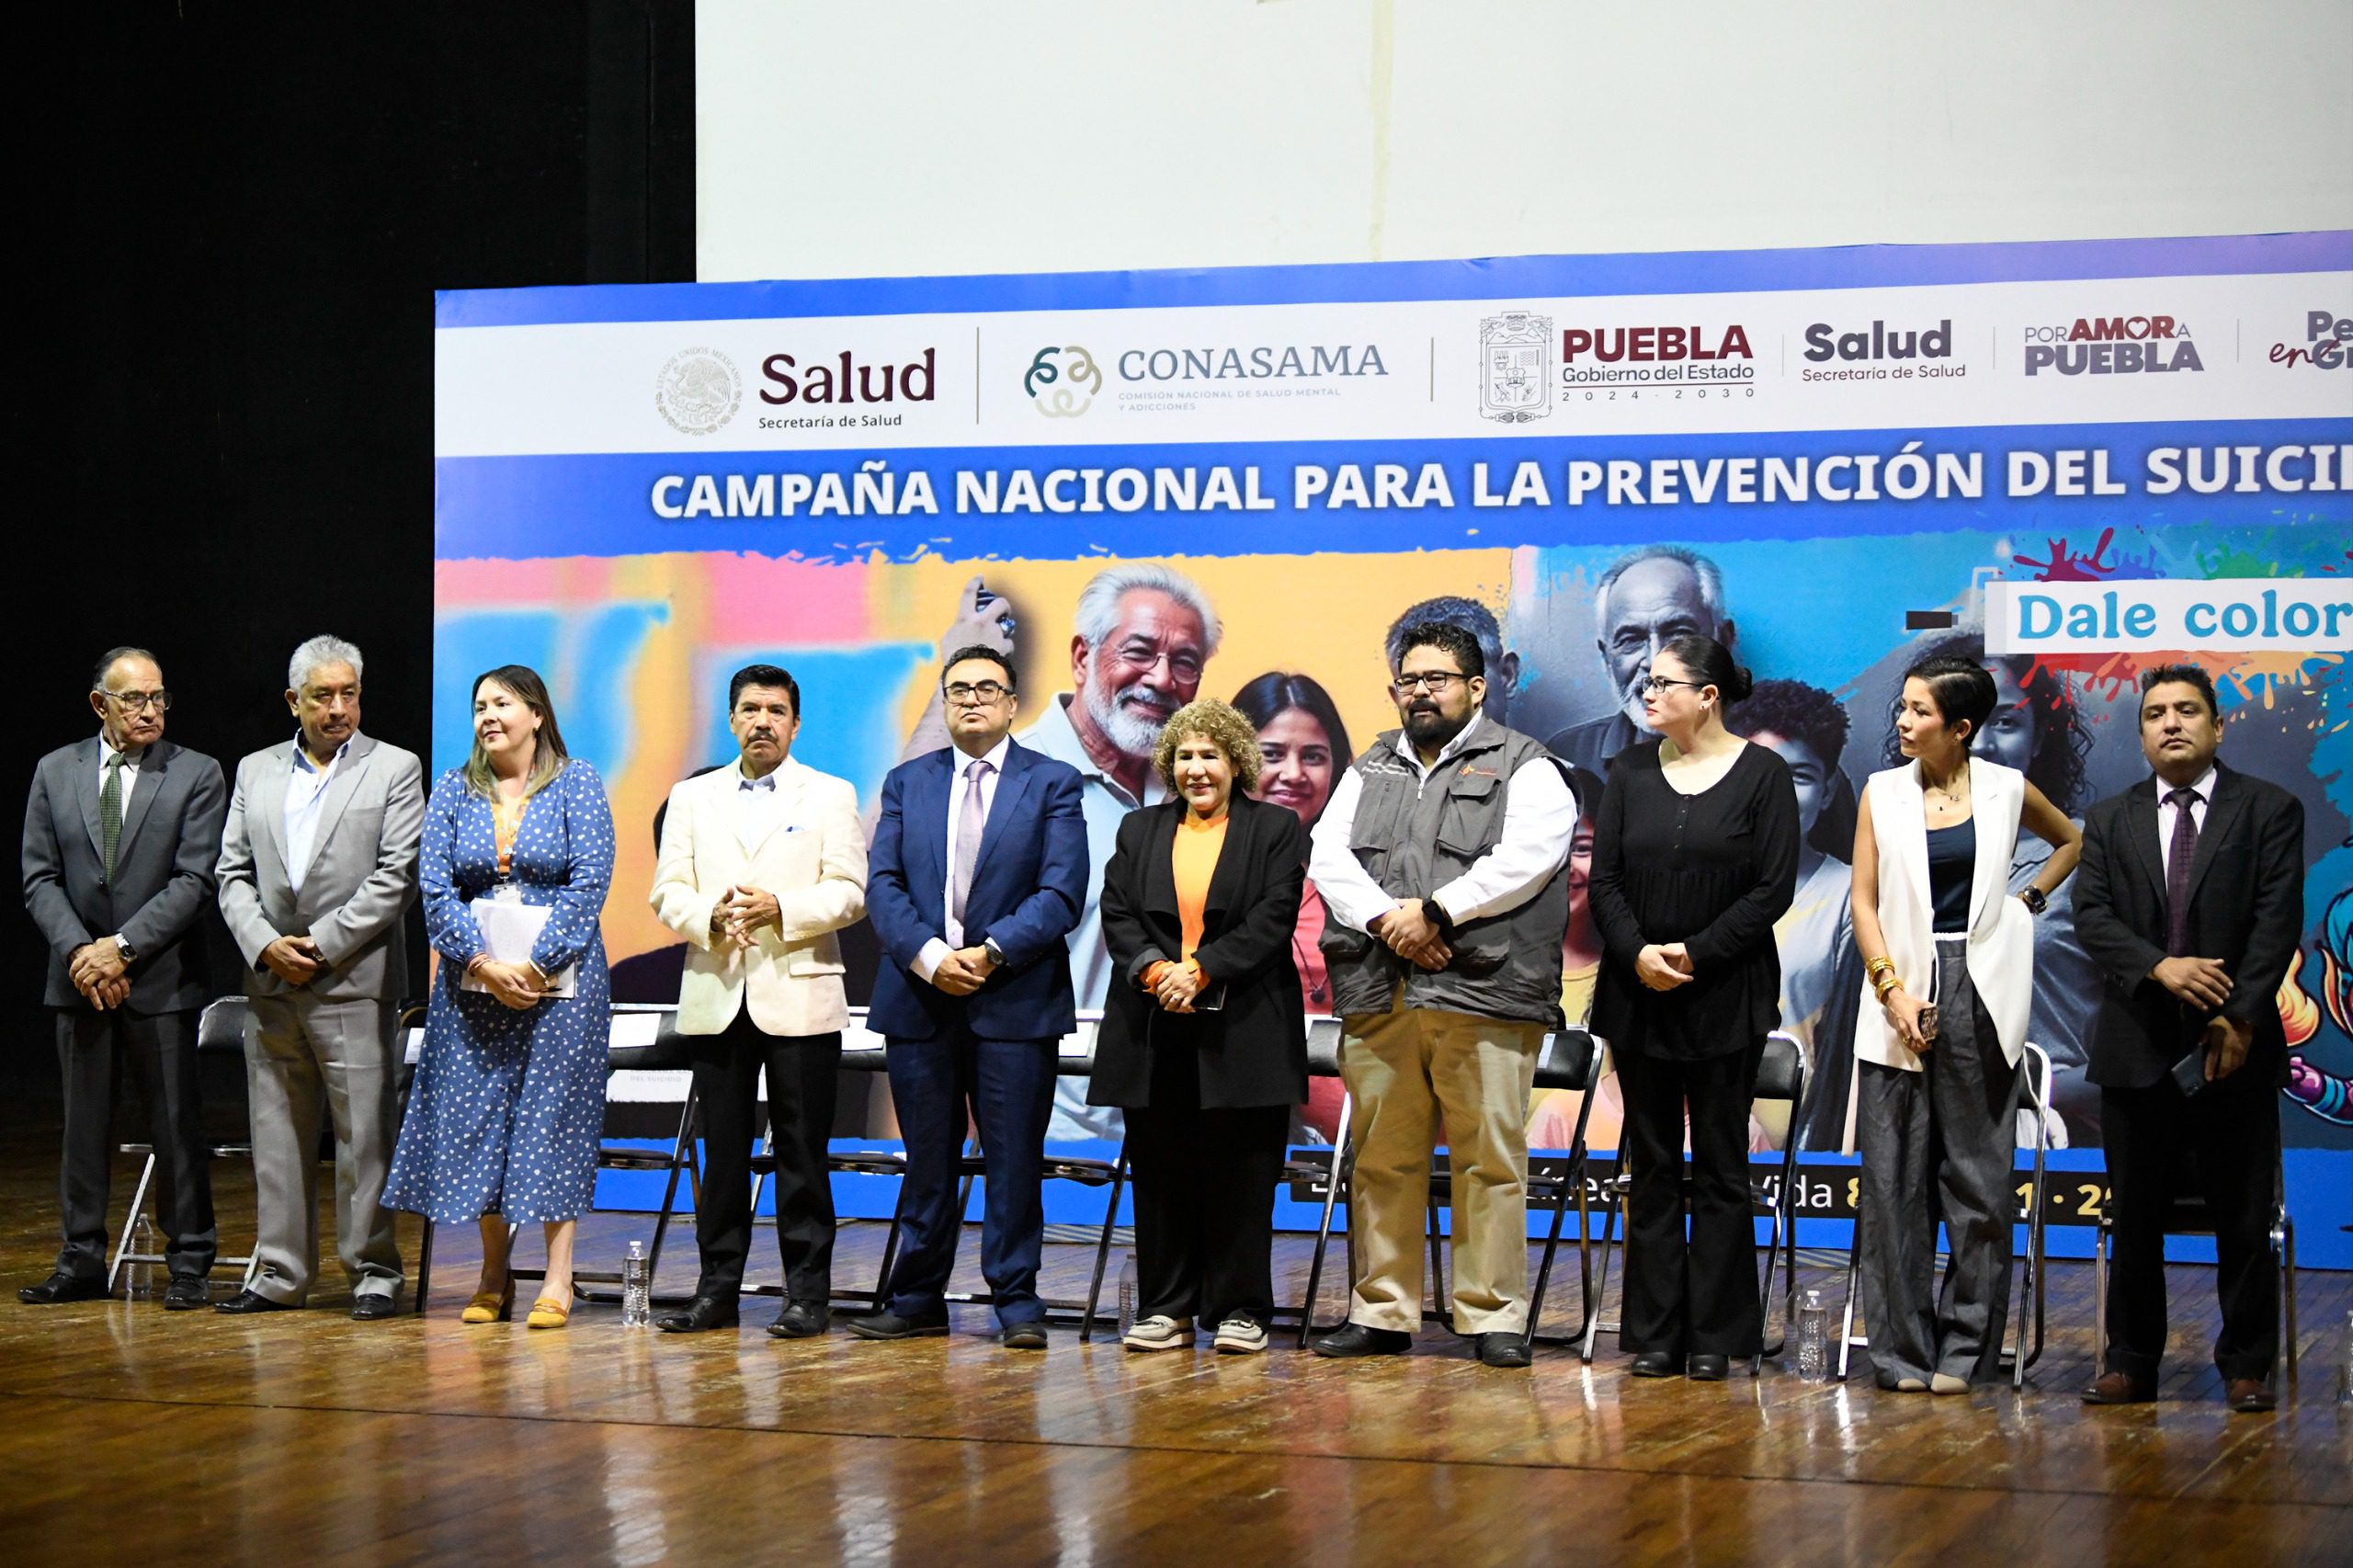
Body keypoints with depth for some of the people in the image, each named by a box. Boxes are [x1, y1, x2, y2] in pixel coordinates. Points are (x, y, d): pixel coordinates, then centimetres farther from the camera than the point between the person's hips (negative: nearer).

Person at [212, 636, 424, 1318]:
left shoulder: (395, 769, 2)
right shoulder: (256, 772, 14)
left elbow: (397, 877, -6)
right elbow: (233, 873, 11)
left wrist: (322, 947, -11)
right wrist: (264, 944, -6)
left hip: (354, 982, -4)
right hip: (270, 985, 4)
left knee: (365, 1133, -4)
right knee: (277, 1134, 8)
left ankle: (373, 1271, 3)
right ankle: (281, 1274, 15)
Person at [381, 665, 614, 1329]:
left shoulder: (577, 784, 1)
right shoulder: (454, 790, 9)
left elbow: (589, 881, -7)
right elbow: (434, 887, 1)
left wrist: (535, 967, -15)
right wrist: (485, 964, -12)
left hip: (560, 975, -3)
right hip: (472, 974, 3)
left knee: (554, 1114, -3)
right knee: (475, 1115, 2)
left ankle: (556, 1281, 0)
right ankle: (493, 1275, 12)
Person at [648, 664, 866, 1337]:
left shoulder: (830, 796, 7)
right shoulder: (692, 797, 15)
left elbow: (848, 892, -2)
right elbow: (667, 892, 7)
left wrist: (779, 909, -17)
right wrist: (710, 918, -13)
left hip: (799, 997, -2)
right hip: (716, 998, 3)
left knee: (801, 1149, -2)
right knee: (722, 1148, 5)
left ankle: (808, 1294, 2)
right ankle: (718, 1288, 11)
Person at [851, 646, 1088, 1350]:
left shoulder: (1053, 783, 4)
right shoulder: (907, 783, 13)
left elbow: (1062, 891, -5)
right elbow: (882, 884, 4)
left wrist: (992, 952, -15)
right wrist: (929, 956, -12)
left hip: (1015, 998, -2)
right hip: (919, 996, 3)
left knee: (1014, 1158, -1)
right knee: (927, 1158, 8)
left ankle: (1017, 1302, 7)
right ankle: (918, 1299, 15)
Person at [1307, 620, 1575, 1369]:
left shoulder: (1523, 768, 6)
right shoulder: (1370, 771, 21)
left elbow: (1525, 858, -9)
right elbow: (1329, 855, 9)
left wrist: (1435, 912, -14)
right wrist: (1386, 921, -9)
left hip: (1482, 997, -4)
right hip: (1379, 998, 4)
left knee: (1489, 1159, -5)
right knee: (1382, 1159, 6)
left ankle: (1493, 1315, 1)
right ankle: (1381, 1312, 13)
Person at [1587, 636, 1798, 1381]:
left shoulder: (1762, 773, -3)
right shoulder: (1631, 772, 8)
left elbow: (1773, 888, -7)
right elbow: (1604, 880, 5)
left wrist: (1696, 954, -14)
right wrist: (1636, 953, -12)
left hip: (1725, 1000, -3)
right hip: (1638, 997, 3)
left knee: (1720, 1166, 2)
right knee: (1652, 1165, 6)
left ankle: (1715, 1337, 7)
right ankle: (1655, 1336, 11)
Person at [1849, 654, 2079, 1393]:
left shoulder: (2006, 791, 3)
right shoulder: (1883, 792, 5)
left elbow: (2073, 842, 22)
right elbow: (1864, 901, 2)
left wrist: (2031, 898, 8)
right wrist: (1894, 992, -8)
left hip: (1980, 993, -1)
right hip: (1902, 991, 1)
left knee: (1979, 1176, 1)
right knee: (1896, 1178, 1)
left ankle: (1966, 1347, 7)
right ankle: (1903, 1349, 7)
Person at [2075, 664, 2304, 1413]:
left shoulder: (2270, 811, 4)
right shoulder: (2110, 820, 12)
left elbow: (2277, 922, -5)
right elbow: (2092, 916, 0)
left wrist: (2242, 1018, -15)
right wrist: (2159, 966, -17)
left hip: (2235, 1044, -2)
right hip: (2137, 1044, 2)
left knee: (2243, 1217, 2)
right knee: (2135, 1217, 6)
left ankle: (2246, 1366, 10)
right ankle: (2131, 1364, 13)